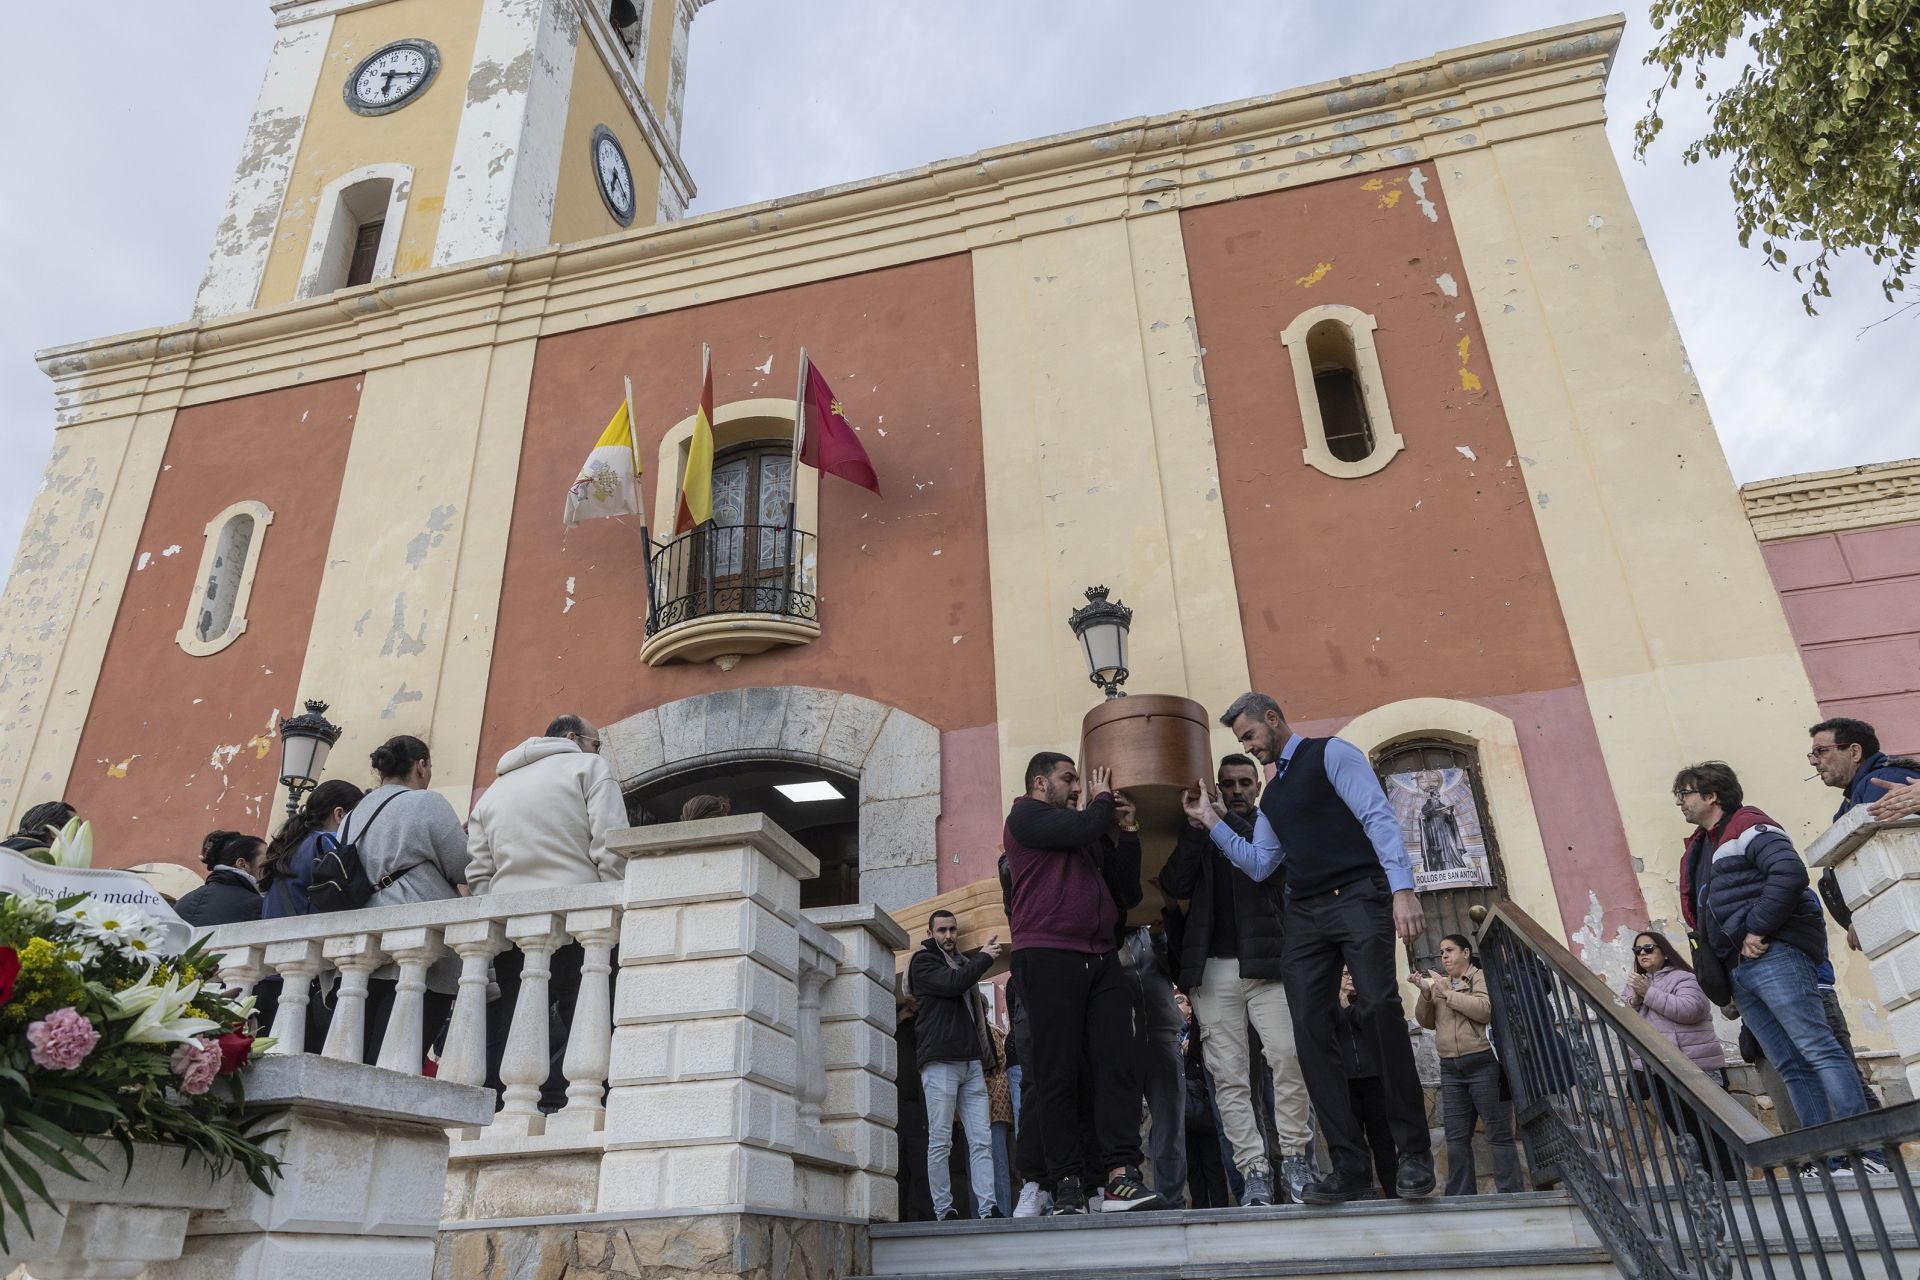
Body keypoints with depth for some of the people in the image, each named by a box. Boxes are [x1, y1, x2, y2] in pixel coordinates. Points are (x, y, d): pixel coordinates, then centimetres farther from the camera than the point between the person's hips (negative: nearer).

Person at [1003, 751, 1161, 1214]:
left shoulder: (1092, 833, 27)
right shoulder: (1026, 815, 4)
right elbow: (1082, 828, -12)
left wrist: (1127, 832, 13)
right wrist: (1102, 799, 8)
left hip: (1100, 959, 7)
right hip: (1047, 956, -7)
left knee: (1119, 1064, -6)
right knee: (1058, 1075, -5)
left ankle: (1121, 1176, -8)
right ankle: (1067, 1183, 0)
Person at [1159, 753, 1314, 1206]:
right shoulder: (1199, 833, 16)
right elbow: (1174, 885, 1)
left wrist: (1221, 820, -12)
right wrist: (1196, 823, -7)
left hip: (1266, 963, -1)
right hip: (1212, 968, 1)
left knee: (1288, 1059, -15)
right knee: (1229, 1077, -3)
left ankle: (1295, 1159, -2)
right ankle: (1254, 1173, 1)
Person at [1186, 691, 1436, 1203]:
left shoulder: (1331, 753, 3)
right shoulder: (1271, 797, 25)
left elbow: (1377, 817, -9)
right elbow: (1259, 865, 18)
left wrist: (1402, 887, -21)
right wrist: (1212, 821, 12)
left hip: (1358, 895, -7)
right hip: (1303, 913, 7)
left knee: (1380, 1007, -21)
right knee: (1311, 1030, -4)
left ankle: (1414, 1153, -9)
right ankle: (1350, 1165, 0)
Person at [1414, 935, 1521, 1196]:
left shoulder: (1481, 977, 2)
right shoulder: (1439, 982, 17)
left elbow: (1485, 1010, -15)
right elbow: (1427, 1022, 14)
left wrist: (1447, 992, -13)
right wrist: (1425, 993, -2)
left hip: (1483, 1064, -6)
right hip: (1450, 1068, 6)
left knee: (1499, 1134, -1)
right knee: (1456, 1137, 6)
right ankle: (1461, 1197, 11)